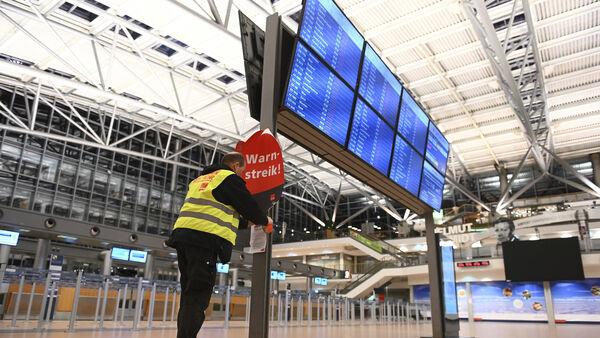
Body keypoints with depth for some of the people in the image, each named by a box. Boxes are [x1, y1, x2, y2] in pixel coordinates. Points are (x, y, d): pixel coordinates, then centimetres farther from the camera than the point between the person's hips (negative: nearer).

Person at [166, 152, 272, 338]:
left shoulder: (200, 179, 30)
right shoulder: (230, 178, 4)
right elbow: (248, 206, 3)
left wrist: (247, 222, 38)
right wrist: (265, 221, 23)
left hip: (182, 233, 8)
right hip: (205, 239, -8)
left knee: (189, 296, 11)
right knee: (197, 297, -9)